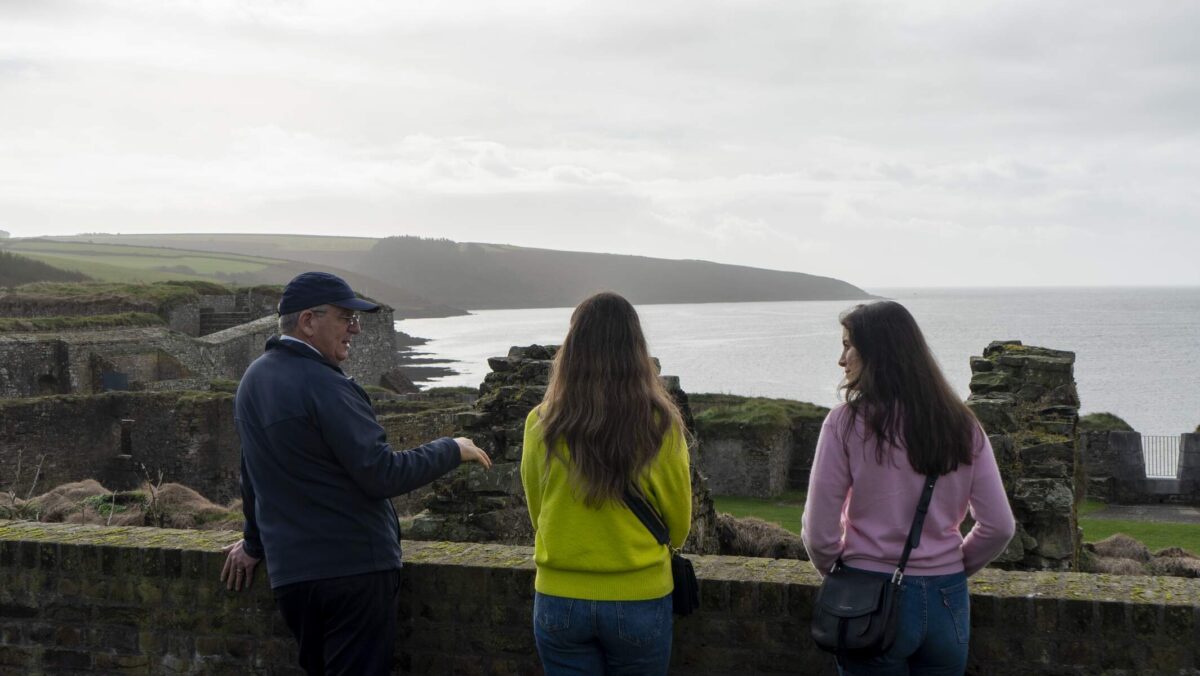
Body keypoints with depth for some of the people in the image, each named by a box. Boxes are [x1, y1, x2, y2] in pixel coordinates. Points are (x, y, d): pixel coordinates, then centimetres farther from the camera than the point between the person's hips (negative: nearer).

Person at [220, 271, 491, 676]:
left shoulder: (252, 380, 11)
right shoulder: (324, 386, -17)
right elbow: (383, 475, -20)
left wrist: (255, 542, 34)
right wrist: (452, 451, -7)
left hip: (288, 573, 9)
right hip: (353, 567, -8)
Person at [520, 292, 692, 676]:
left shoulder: (541, 424, -8)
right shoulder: (660, 426, -12)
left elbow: (537, 513, 6)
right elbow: (679, 525, 0)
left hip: (559, 599, 1)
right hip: (639, 600, -1)